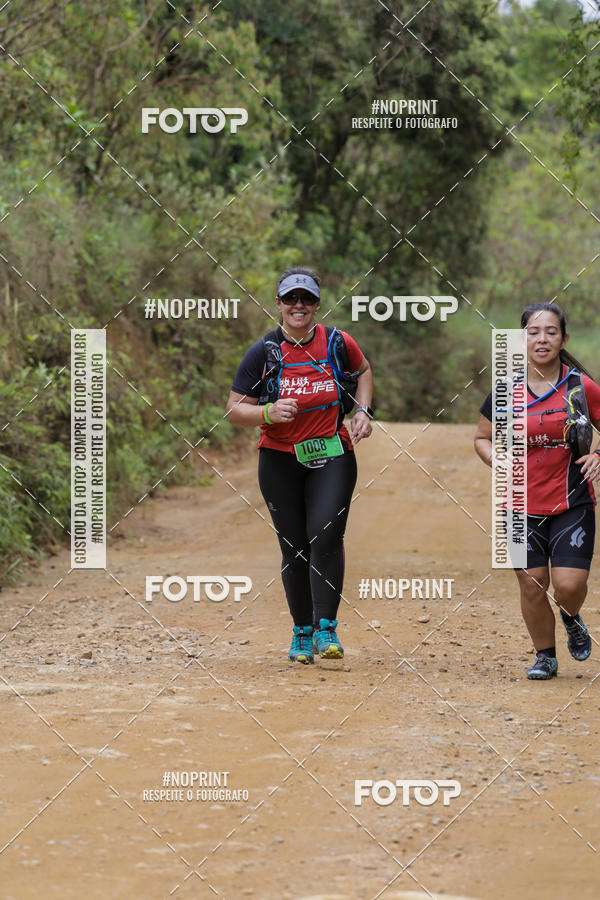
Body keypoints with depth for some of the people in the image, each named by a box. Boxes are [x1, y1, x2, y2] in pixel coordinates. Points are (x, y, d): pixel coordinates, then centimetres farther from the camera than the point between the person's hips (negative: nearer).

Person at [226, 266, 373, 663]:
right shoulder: (263, 353, -4)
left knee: (326, 537, -19)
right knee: (295, 548, 3)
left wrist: (363, 412, 6)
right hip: (280, 460, 0)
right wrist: (268, 412, -22)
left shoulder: (338, 344, -1)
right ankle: (302, 633, 18)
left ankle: (326, 629, -15)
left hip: (332, 456, 0)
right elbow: (235, 409, -3)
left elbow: (363, 372, 21)